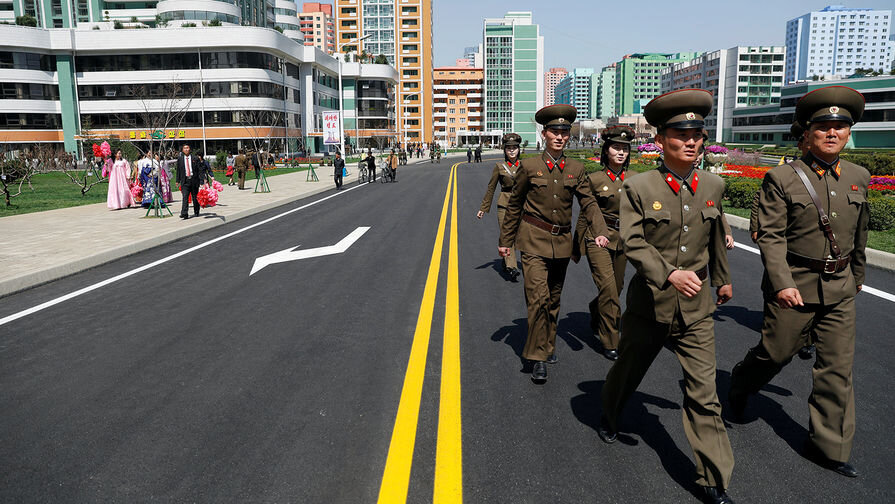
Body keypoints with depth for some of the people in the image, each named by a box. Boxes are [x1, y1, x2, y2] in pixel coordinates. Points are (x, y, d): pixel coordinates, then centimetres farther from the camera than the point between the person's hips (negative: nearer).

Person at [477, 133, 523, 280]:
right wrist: (483, 208, 6)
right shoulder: (499, 167, 1)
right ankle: (510, 267, -12)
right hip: (504, 205, -2)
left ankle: (506, 265, 26)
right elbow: (491, 188, 6)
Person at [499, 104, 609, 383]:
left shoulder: (576, 169, 6)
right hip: (534, 240, -3)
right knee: (538, 298, -13)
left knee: (553, 299, 15)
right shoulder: (529, 166, -2)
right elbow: (514, 205, 5)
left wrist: (599, 231, -16)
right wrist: (505, 240, 7)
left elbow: (589, 202, 1)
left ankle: (548, 344, 34)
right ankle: (537, 357, -4)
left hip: (561, 242, 4)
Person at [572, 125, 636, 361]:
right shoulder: (594, 179, -5)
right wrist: (576, 248, 4)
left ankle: (595, 313, 46)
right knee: (608, 290, -11)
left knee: (616, 288, 14)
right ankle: (610, 343, 1)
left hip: (622, 241, 4)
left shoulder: (634, 179, 4)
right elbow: (584, 216, 1)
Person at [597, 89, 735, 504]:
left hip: (696, 310, 2)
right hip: (649, 306, -2)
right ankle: (609, 416, 52)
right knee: (627, 372, 20)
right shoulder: (638, 188, -11)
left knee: (704, 395, 1)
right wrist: (669, 274, -32)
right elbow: (632, 242, -18)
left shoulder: (713, 186, 1)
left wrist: (722, 279, 27)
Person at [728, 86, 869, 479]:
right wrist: (782, 283, -20)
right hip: (794, 284, -5)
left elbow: (859, 233, 19)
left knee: (838, 369, 6)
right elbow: (771, 236, -13)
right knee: (775, 353, 7)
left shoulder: (859, 178, 7)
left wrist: (857, 275, 26)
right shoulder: (782, 178, -9)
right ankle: (738, 390, 38)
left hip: (840, 288, 5)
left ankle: (829, 447, 19)